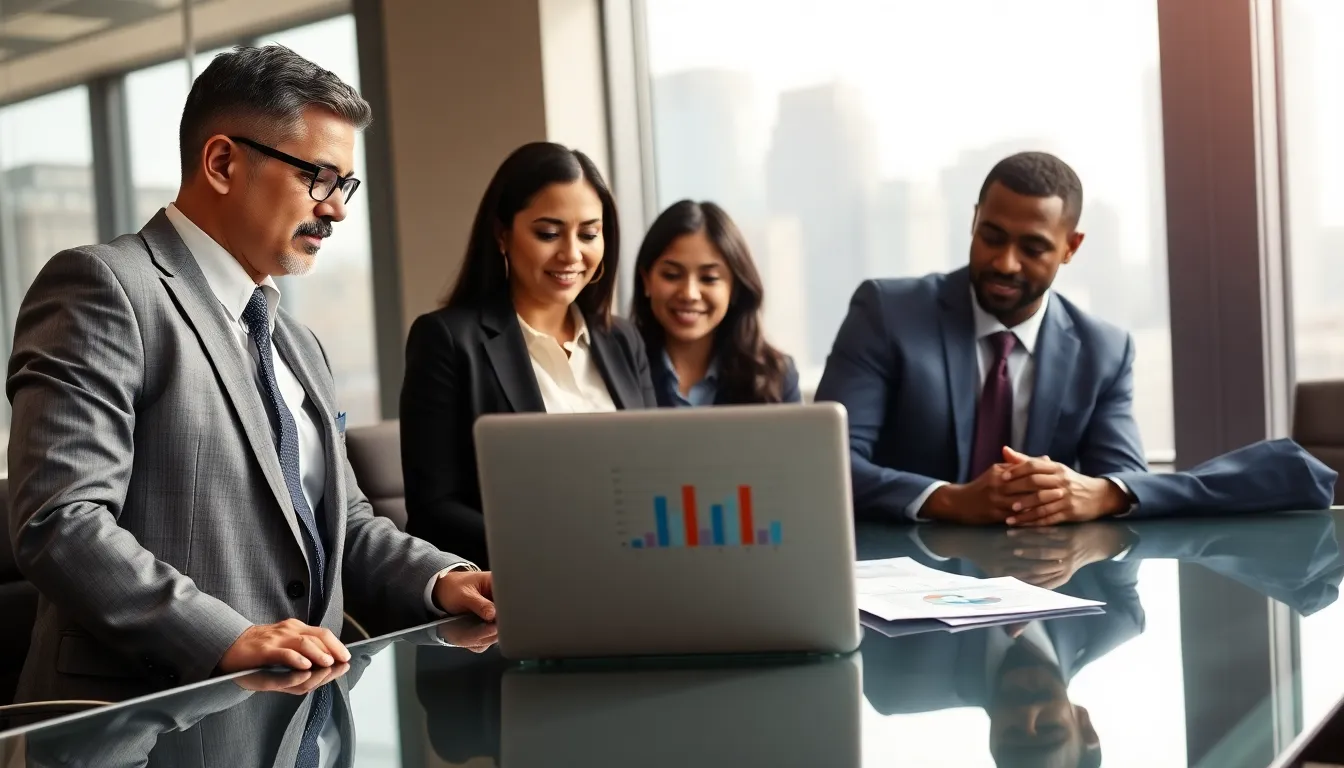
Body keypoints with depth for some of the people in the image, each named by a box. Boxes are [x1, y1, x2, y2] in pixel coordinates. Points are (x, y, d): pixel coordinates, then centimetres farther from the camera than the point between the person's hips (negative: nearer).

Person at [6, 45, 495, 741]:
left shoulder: (298, 344, 21)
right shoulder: (105, 289, -6)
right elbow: (57, 523, -16)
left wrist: (441, 580, 5)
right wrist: (227, 639, -24)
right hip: (154, 719, -8)